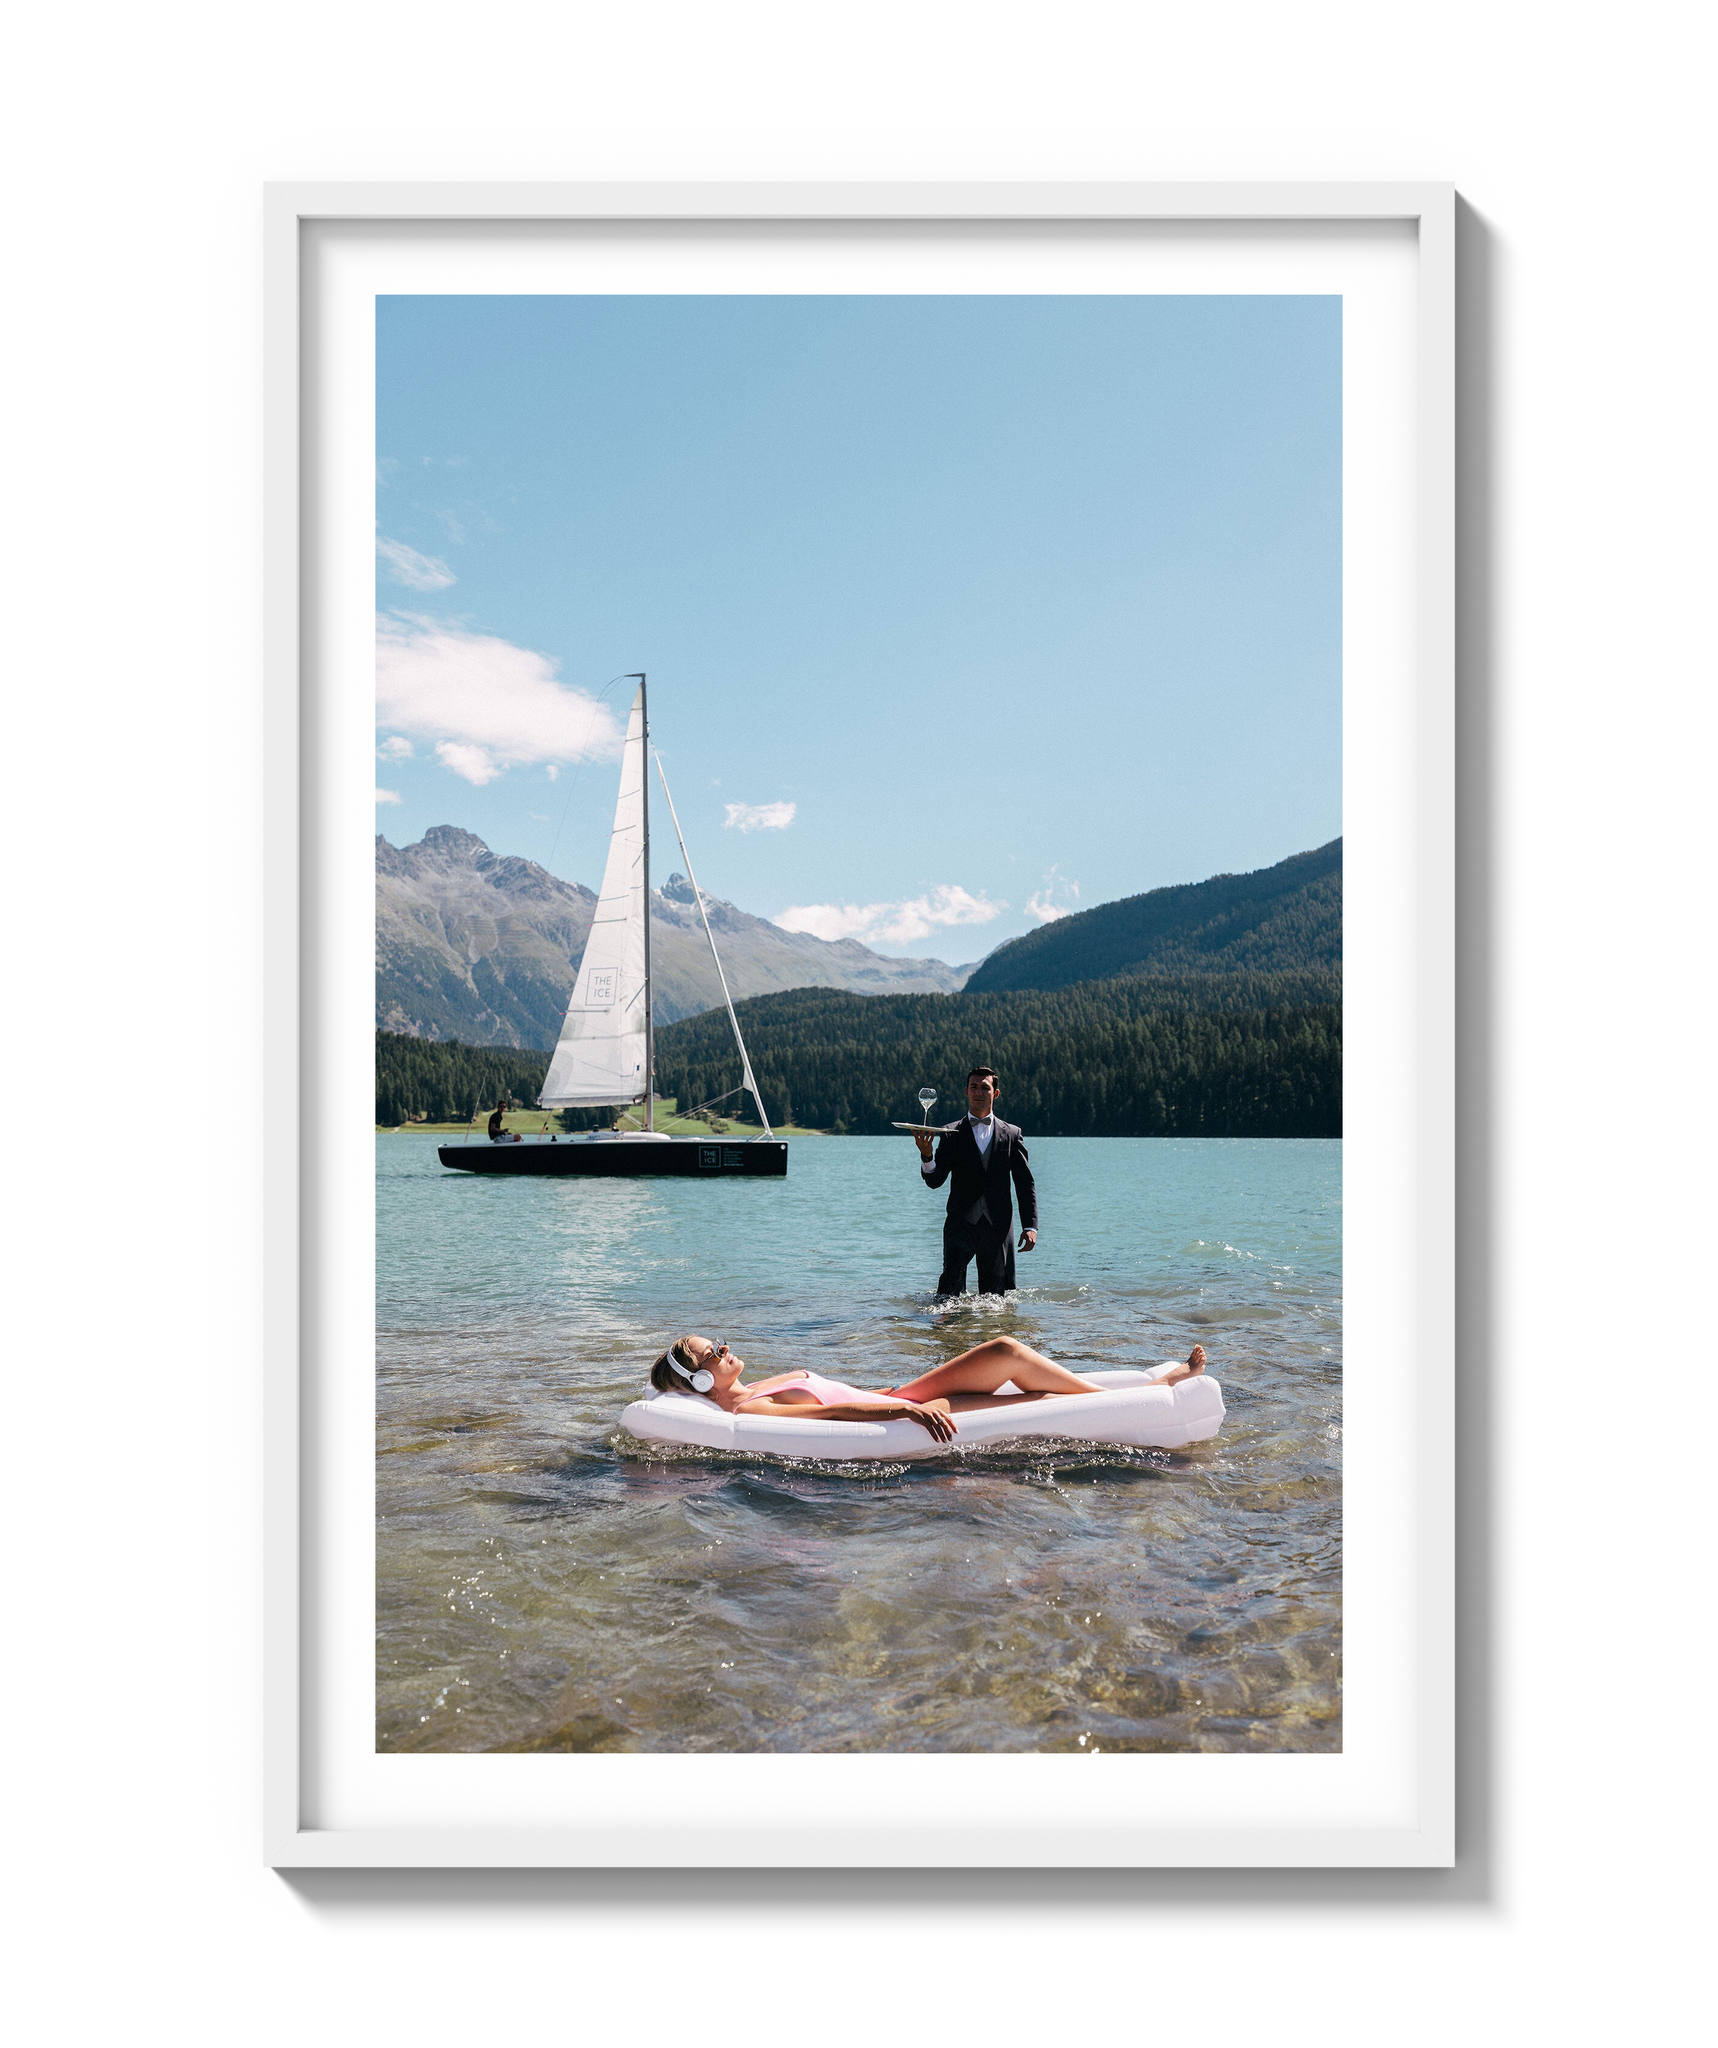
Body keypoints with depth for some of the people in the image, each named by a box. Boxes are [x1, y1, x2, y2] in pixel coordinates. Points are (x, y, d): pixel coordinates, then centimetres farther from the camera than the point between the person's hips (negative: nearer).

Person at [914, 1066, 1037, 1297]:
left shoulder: (1011, 1134, 10)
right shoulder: (951, 1134, 7)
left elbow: (1026, 1185, 10)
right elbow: (934, 1180, -1)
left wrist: (1030, 1226, 1)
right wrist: (926, 1156, -22)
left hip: (998, 1226, 1)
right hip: (961, 1223, -1)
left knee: (995, 1292, 5)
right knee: (952, 1280, -18)